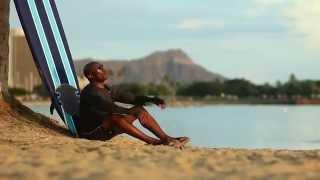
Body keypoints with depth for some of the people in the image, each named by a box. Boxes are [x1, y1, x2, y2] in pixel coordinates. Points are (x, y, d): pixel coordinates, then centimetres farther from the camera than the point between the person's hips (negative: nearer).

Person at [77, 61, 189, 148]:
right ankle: (155, 142, -39)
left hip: (106, 129, 9)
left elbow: (130, 97, 8)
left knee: (139, 109, 2)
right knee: (114, 117, -38)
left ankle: (166, 138, -8)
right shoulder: (90, 93, -18)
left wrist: (151, 99, -8)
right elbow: (110, 108, -33)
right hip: (91, 132, -9)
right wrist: (134, 112, -41)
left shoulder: (108, 90, 12)